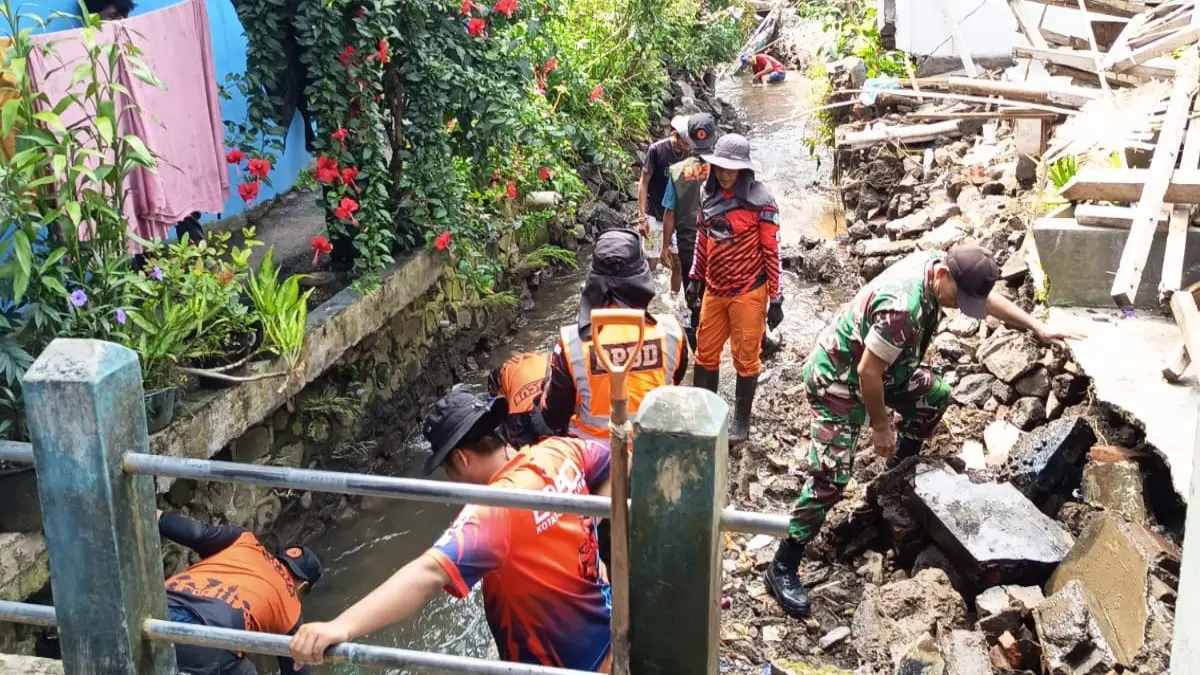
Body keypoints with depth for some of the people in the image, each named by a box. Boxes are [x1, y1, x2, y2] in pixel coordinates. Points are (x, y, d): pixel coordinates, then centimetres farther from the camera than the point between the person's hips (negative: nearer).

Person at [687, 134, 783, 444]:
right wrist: (696, 278, 17)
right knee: (705, 354, 13)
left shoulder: (761, 202, -14)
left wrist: (776, 299, -11)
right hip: (714, 291, 5)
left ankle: (741, 421, 21)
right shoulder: (708, 195, 2)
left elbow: (772, 252, -12)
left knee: (746, 359, 7)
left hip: (748, 293, -5)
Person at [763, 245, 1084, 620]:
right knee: (830, 477, -14)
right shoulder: (902, 308, -37)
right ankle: (783, 568, -7)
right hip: (837, 379, -9)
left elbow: (988, 299, 12)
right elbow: (867, 372, -30)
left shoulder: (937, 264, -8)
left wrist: (1037, 328, 14)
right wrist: (881, 427, -17)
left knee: (936, 395, 20)